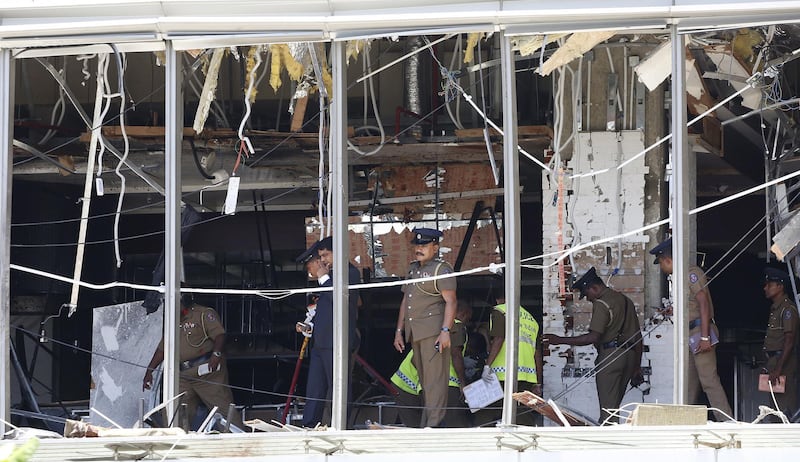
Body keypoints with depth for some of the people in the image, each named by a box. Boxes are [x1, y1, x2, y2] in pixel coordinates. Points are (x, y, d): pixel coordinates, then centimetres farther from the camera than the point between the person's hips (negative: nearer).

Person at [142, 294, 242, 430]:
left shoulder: (204, 314, 1)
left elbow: (219, 334, -11)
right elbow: (162, 348, 27)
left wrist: (216, 354, -29)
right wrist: (149, 371, 22)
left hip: (207, 372, -7)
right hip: (183, 375, 7)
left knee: (222, 407, -11)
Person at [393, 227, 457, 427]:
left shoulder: (441, 269, -5)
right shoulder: (412, 269, 21)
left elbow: (450, 301, -12)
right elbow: (405, 301, 24)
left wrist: (445, 331, -21)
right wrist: (399, 331, 19)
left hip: (434, 331, -8)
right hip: (414, 333, 8)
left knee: (434, 377, -10)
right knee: (424, 379, 8)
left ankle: (434, 423, -13)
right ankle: (424, 424, 10)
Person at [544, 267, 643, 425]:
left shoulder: (601, 304, -8)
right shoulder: (626, 301, 19)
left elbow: (593, 337, -18)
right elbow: (638, 336, 21)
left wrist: (560, 340, -13)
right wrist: (637, 367, 25)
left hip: (610, 354, -9)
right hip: (630, 355, 9)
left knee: (607, 407, -8)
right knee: (614, 406, 10)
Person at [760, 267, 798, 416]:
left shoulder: (788, 309, -11)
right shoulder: (775, 309, 19)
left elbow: (789, 341, -18)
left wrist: (778, 369, -23)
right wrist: (768, 367, 16)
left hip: (784, 362, -10)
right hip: (773, 360, 10)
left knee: (786, 407, -13)